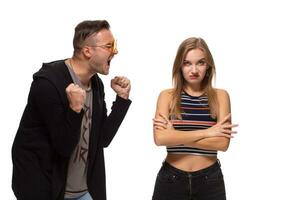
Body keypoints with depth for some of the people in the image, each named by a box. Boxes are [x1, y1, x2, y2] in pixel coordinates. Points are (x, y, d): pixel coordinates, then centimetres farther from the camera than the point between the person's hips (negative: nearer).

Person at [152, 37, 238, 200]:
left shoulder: (220, 96, 0)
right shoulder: (167, 96, -1)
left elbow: (222, 143, -11)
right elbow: (160, 138, -16)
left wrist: (176, 135, -13)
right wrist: (207, 132, -14)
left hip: (209, 180, 0)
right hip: (171, 179, 0)